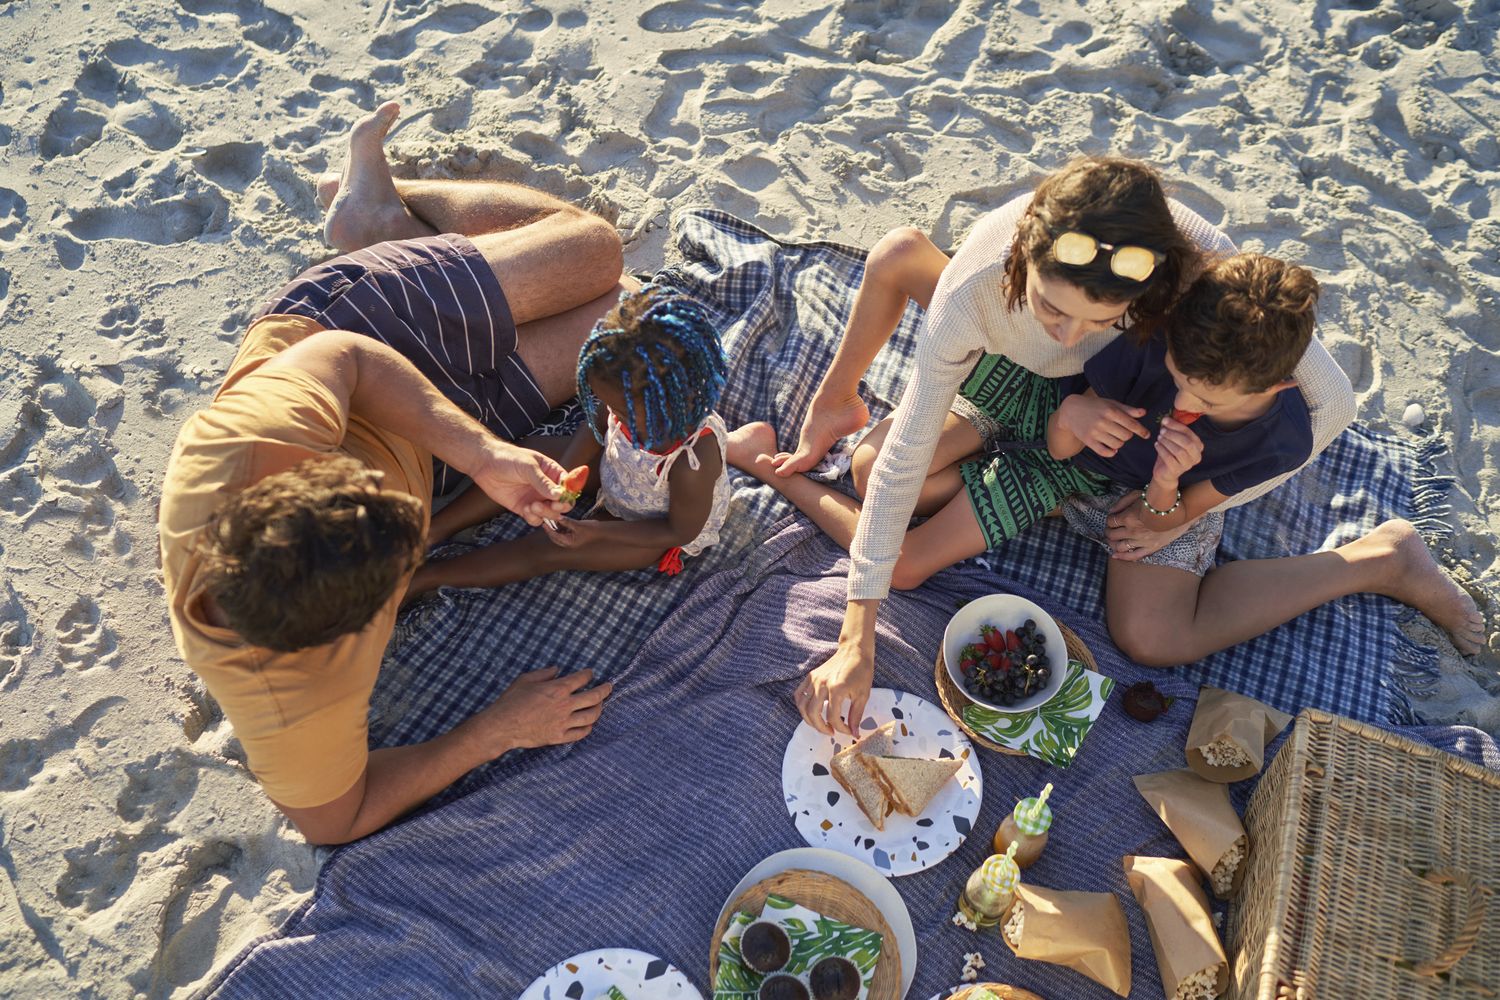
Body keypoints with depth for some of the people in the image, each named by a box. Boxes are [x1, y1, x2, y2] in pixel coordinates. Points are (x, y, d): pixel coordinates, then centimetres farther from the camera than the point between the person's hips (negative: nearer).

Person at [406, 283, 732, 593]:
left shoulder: (693, 461, -44)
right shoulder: (630, 400, -28)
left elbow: (681, 531, -26)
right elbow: (595, 427, -4)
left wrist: (595, 531, -28)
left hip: (657, 527, -6)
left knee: (543, 550, -10)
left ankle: (421, 579, 6)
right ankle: (430, 531, 7)